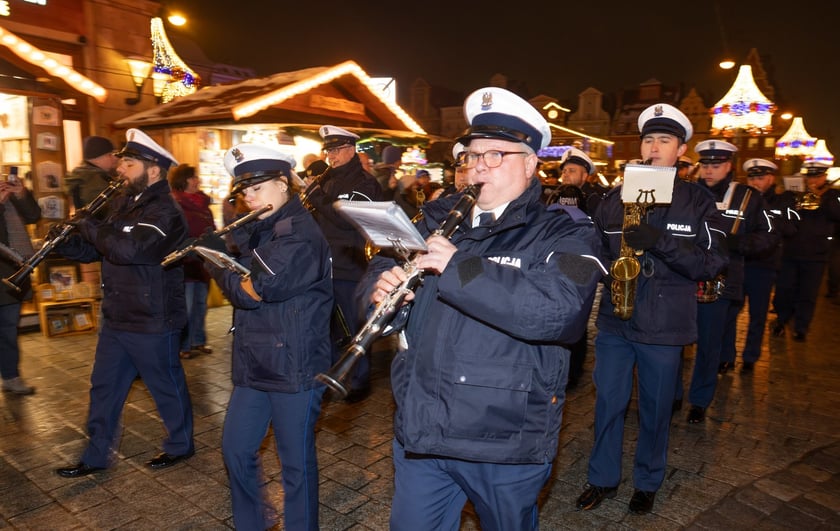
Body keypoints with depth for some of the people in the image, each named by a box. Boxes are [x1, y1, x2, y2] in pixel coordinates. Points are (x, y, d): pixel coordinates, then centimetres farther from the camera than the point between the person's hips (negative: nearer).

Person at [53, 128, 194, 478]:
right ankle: (96, 456, 33)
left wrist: (87, 225, -21)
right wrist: (63, 241, -5)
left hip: (152, 323, -9)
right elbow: (96, 249, 15)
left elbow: (129, 249, -36)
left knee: (166, 386, 9)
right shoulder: (123, 203, 9)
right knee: (103, 387, 17)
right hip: (116, 318, 9)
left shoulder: (165, 211, -20)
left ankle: (180, 445, 29)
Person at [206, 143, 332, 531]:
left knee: (296, 462, 8)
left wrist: (215, 260, -8)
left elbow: (251, 291, -23)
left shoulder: (300, 236, -19)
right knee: (235, 450, 19)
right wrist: (220, 253, -9)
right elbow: (237, 276, 9)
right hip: (252, 366, 9)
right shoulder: (256, 230, 10)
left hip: (294, 370, -8)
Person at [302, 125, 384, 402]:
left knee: (349, 328, 0)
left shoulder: (364, 183, -8)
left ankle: (360, 381, 16)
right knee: (331, 326, 15)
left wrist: (317, 197, -18)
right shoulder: (329, 181, 15)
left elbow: (346, 218, -21)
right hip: (327, 265, 8)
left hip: (350, 267, -7)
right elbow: (320, 218, 20)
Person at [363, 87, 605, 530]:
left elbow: (557, 311, -27)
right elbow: (384, 267, 11)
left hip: (506, 443, -3)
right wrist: (382, 287, -14)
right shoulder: (439, 221, 8)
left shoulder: (563, 236, -9)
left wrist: (459, 267, -27)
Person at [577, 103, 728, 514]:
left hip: (664, 324, -2)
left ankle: (648, 482, 35)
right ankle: (603, 478, 30)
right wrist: (605, 274, -8)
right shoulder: (615, 197, 5)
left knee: (655, 409, 12)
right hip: (613, 318, 2)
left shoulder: (698, 202, -2)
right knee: (608, 402, 10)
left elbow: (712, 263, -9)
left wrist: (660, 242, -24)